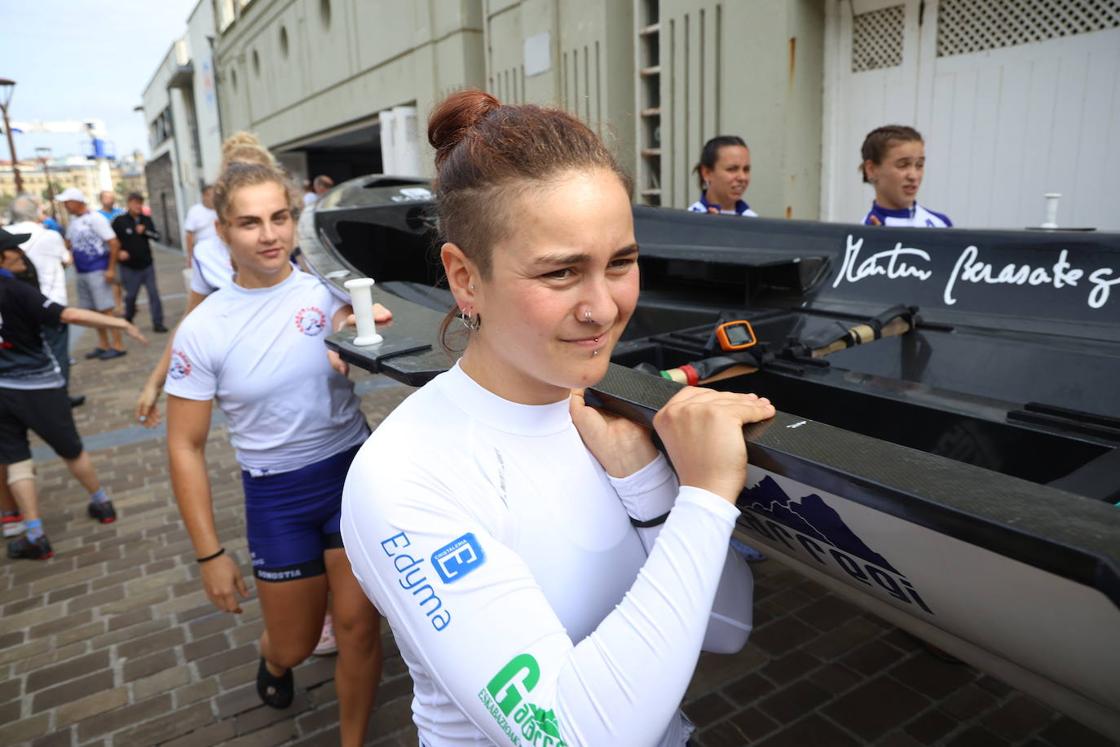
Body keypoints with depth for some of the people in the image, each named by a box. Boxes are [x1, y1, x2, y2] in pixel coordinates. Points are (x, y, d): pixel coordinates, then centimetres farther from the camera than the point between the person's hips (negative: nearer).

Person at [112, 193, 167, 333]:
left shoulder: (146, 219, 6)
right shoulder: (120, 221, -5)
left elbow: (157, 236, 3)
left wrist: (145, 231, -14)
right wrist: (119, 252, -16)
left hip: (147, 265, 3)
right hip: (129, 267, -3)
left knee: (154, 293, -2)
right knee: (131, 295, 6)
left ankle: (157, 323, 2)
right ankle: (128, 320, 29)